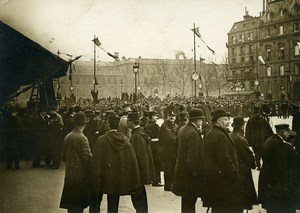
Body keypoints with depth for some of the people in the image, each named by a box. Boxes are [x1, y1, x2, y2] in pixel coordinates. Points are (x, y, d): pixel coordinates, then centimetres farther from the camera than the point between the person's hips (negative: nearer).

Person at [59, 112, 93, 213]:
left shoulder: (67, 137, 1)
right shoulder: (82, 138, -16)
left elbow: (63, 156, 9)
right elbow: (87, 157, -19)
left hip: (69, 174, 5)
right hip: (81, 174, -5)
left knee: (70, 201, 15)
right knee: (79, 204, 5)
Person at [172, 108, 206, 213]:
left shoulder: (182, 130, 8)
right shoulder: (193, 133, -21)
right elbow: (193, 156, -23)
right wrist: (197, 172, -17)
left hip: (182, 171, 9)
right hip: (190, 175, -9)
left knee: (186, 203, 18)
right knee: (189, 204, 0)